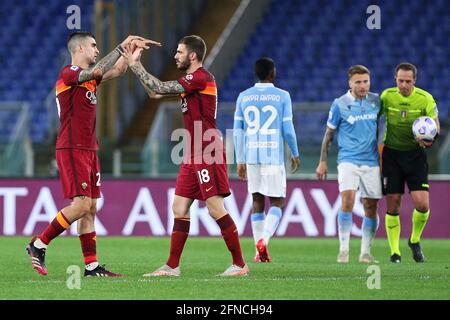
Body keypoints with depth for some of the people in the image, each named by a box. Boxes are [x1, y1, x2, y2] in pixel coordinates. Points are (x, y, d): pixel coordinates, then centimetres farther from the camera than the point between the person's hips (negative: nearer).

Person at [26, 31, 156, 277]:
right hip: (72, 149, -9)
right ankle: (39, 245, -4)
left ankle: (92, 265, 4)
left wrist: (131, 50, 8)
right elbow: (98, 71, -27)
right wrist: (121, 47, -23)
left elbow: (118, 70, 21)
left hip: (89, 150, 9)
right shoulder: (69, 73, -11)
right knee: (82, 204, -15)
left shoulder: (89, 77, 16)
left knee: (90, 208, 5)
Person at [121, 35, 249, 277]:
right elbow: (156, 92, 21)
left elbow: (159, 88, -16)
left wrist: (135, 65, -6)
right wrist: (136, 64, 14)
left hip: (207, 154, -10)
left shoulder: (201, 78, -14)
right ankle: (172, 267, 11)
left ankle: (240, 264, -3)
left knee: (216, 209, -9)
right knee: (179, 209, 8)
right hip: (193, 155, 10)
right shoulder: (191, 80, 17)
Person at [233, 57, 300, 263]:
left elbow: (238, 131, 6)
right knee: (276, 202, 4)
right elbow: (288, 129, -2)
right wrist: (295, 154, 12)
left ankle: (260, 251, 7)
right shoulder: (282, 96, -2)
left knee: (257, 201, 12)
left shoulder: (243, 97, 7)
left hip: (251, 156, 3)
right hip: (273, 156, -3)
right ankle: (264, 239, -20)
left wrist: (240, 161, 12)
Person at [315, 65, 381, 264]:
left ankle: (366, 251, 13)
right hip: (348, 160, -3)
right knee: (347, 201, -20)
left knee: (371, 208, 2)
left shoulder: (375, 101, 5)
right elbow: (329, 134, 5)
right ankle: (344, 249, -13)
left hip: (371, 162, 3)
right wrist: (323, 162, 3)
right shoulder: (340, 104, -3)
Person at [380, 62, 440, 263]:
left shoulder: (425, 98, -9)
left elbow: (435, 124, -7)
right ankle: (394, 251, 9)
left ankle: (415, 241, 16)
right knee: (393, 204, -2)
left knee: (422, 204, -10)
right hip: (392, 153, 1)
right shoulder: (387, 96, -5)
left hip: (415, 153, -1)